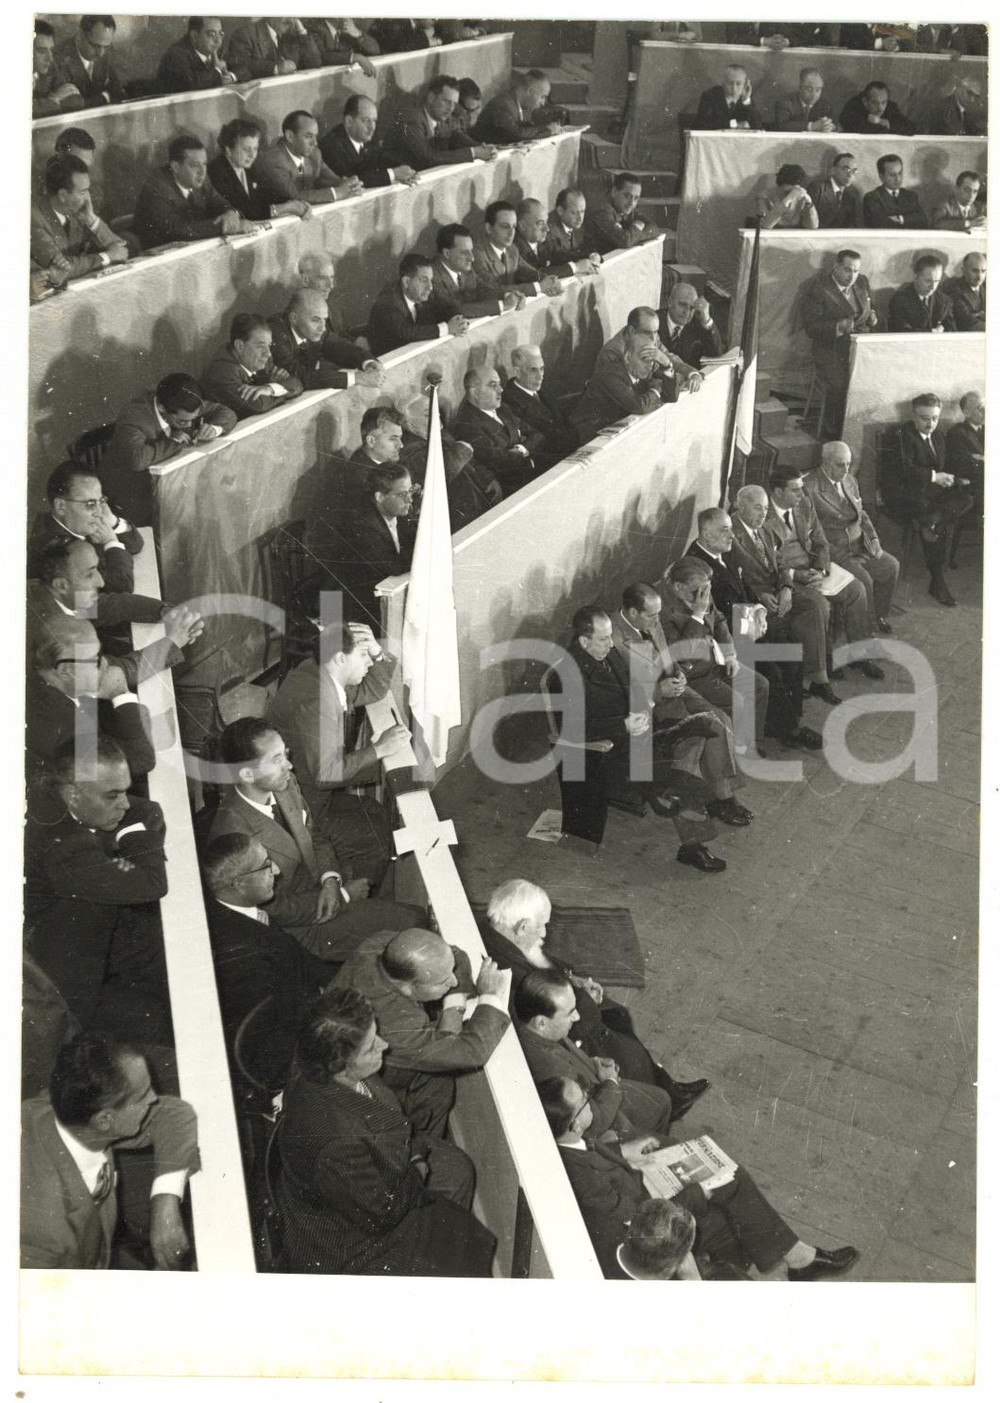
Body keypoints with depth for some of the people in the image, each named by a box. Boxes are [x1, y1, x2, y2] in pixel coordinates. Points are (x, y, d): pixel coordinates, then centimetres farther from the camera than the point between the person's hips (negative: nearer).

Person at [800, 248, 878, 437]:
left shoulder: (862, 282, 14)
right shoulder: (816, 288, -5)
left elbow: (872, 310, 29)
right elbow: (811, 328, -11)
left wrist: (872, 317, 4)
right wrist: (839, 327, -26)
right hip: (831, 350, -5)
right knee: (839, 386, -28)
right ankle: (832, 434, -7)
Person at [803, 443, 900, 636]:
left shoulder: (850, 479, 9)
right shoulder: (809, 487, -16)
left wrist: (872, 537, 3)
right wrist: (842, 557, -21)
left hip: (859, 546, 7)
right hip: (833, 551, -7)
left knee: (891, 566, -8)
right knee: (863, 579, -25)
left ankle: (880, 615, 11)